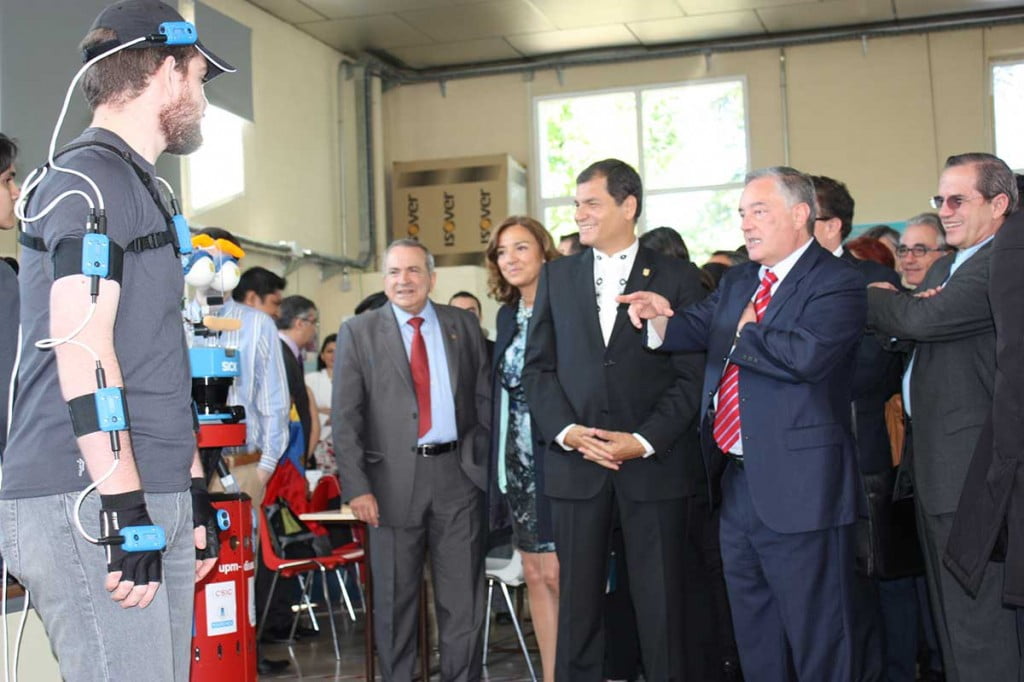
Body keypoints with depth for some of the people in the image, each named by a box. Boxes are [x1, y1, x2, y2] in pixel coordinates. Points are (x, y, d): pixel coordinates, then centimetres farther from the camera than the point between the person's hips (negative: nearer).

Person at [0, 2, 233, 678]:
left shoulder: (143, 188, 22)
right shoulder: (88, 179, -8)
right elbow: (82, 353, -18)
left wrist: (195, 490, 22)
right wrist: (125, 512, -21)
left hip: (156, 502, 9)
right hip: (89, 505, -9)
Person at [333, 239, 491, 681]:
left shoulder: (463, 325, 9)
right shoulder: (358, 332, 2)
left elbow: (484, 399, 11)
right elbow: (345, 416, -3)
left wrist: (493, 462, 4)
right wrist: (356, 486, -11)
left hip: (458, 473, 2)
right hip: (394, 479, -1)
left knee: (462, 595, 7)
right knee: (395, 597, 9)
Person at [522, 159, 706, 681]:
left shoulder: (677, 280, 3)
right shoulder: (557, 276, 12)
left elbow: (692, 376, -1)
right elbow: (538, 367, 8)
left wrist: (644, 440, -11)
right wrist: (566, 431, -7)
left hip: (655, 463, -2)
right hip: (576, 463, 2)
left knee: (660, 602, 3)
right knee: (577, 599, 4)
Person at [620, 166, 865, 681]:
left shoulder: (836, 284, -10)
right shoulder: (737, 283, 16)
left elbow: (808, 355, -27)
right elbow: (697, 329, 3)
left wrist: (745, 334, -12)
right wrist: (660, 317, -18)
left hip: (798, 487, -8)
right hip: (736, 482, 8)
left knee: (816, 634, 3)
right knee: (753, 634, 20)